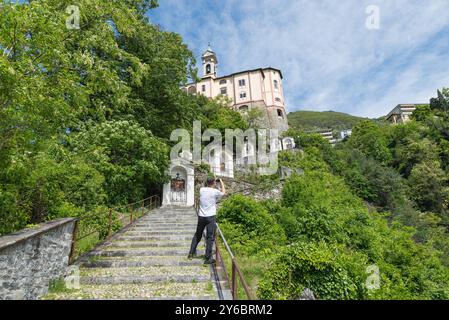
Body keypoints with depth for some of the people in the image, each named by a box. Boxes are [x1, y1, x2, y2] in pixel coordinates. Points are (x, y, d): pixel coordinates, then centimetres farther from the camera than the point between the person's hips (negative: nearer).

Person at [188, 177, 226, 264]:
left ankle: (191, 253, 30)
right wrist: (221, 182, 22)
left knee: (197, 235, 21)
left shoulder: (202, 190, 1)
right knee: (210, 238, 2)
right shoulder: (215, 192, -9)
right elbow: (223, 192, 12)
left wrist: (209, 182, 26)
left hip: (201, 216, 5)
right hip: (210, 217, -5)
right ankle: (208, 258, 6)